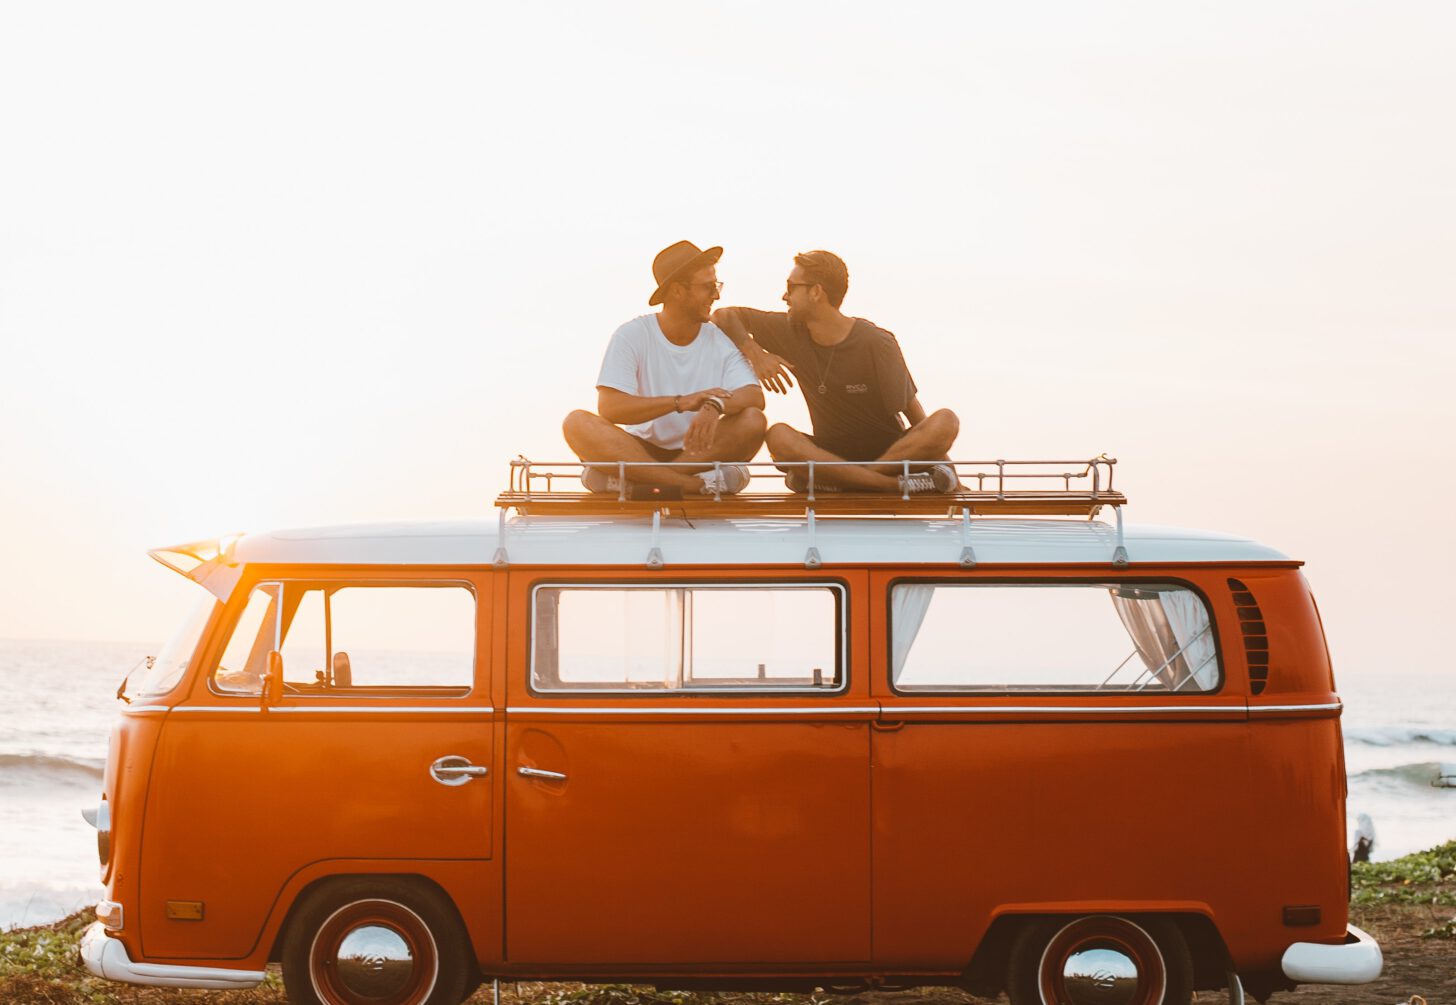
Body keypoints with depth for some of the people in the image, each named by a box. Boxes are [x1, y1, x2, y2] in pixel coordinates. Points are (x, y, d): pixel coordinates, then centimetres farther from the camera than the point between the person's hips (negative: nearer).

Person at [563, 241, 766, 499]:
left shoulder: (722, 340, 1)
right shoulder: (632, 336, -6)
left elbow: (755, 397, -13)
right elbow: (609, 407, -18)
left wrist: (715, 406, -37)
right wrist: (680, 402, -29)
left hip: (699, 452, 1)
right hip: (642, 450, -1)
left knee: (753, 422, -27)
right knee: (577, 423, -28)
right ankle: (696, 483, -36)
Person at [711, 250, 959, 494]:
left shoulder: (877, 344, -10)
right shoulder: (792, 332, 1)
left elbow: (913, 412, -10)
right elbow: (724, 316, 7)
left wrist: (952, 478, -16)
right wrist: (756, 354, -11)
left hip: (892, 452, -2)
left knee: (946, 421, -31)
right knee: (778, 436, -29)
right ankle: (896, 484, -36)